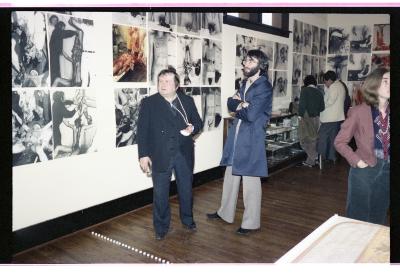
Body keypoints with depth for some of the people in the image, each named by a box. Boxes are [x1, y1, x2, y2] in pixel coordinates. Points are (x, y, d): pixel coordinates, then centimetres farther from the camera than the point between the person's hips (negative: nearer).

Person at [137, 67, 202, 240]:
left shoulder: (187, 101, 6)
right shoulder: (149, 103, -1)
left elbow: (198, 122, 11)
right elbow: (142, 130, -5)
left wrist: (193, 128, -13)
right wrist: (143, 155, -11)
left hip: (184, 154, 2)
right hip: (160, 155, -2)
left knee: (186, 190, 16)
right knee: (160, 193, 6)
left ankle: (187, 220, 38)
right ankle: (161, 227, 25)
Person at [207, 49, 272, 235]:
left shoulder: (264, 87, -13)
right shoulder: (245, 83, 14)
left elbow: (251, 115, -21)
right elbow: (230, 103, 9)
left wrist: (237, 106, -3)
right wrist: (240, 104, -12)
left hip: (252, 138, -8)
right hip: (236, 136, 8)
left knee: (250, 181, 2)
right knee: (230, 176, 18)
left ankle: (251, 222, 17)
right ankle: (226, 212, 35)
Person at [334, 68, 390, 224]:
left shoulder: (389, 113, -1)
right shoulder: (359, 112, -12)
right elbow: (340, 142, -7)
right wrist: (357, 161, -13)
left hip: (386, 170, 5)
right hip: (364, 170, -4)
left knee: (379, 217, 20)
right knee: (358, 217, 9)